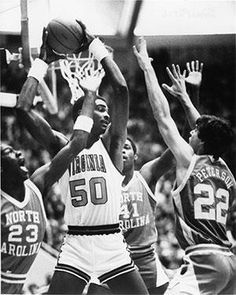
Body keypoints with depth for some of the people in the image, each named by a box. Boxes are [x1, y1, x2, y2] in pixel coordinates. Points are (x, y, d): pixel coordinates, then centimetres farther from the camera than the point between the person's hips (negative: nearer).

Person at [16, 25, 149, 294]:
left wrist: (95, 45, 0)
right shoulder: (61, 147, 5)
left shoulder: (111, 145, 6)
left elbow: (121, 89, -3)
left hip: (113, 246, 2)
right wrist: (41, 62, 2)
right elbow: (23, 109, -5)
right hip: (75, 248, -1)